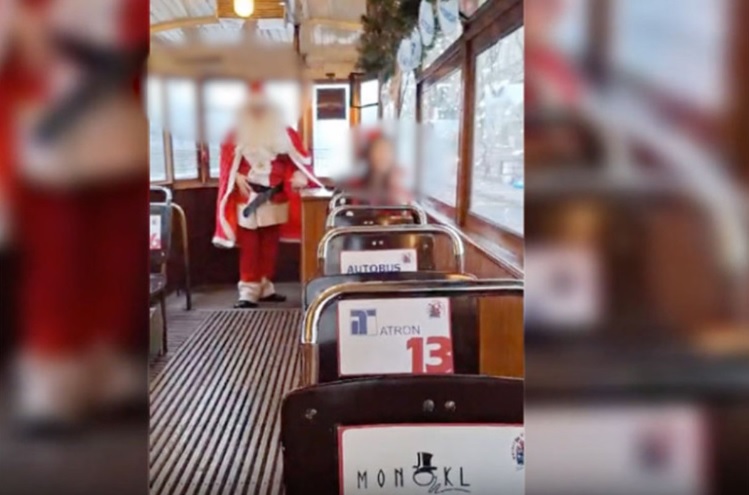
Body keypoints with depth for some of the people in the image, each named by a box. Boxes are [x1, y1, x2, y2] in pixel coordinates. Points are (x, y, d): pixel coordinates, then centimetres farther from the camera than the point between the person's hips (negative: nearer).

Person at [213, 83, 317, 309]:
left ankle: (265, 288, 18)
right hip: (247, 199, -2)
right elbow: (227, 162, 5)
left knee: (270, 245, 8)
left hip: (275, 199, 2)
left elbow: (300, 157, 5)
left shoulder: (284, 133, 5)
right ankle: (249, 291, -4)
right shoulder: (237, 134, 3)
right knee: (249, 247, -4)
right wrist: (237, 177, -10)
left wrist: (299, 176, -11)